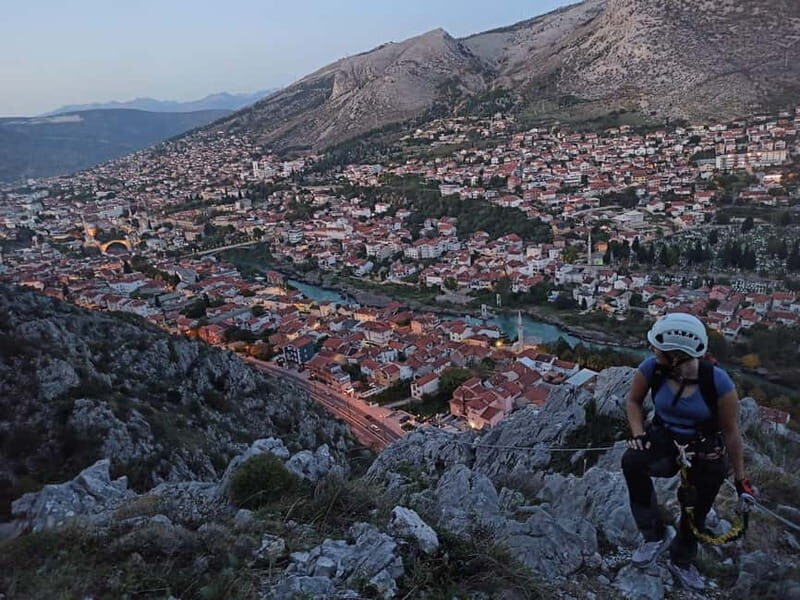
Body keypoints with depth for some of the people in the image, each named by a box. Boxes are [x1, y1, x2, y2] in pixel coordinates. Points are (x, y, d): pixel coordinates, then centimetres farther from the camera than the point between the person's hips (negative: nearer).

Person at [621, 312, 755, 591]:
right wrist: (638, 435, -17)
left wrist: (740, 478, -6)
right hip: (664, 439, 1)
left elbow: (731, 431, -14)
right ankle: (655, 536, -15)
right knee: (632, 461, -33)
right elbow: (634, 401, -2)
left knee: (695, 515, 13)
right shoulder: (652, 368, -23)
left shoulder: (717, 381, -28)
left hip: (706, 453, 0)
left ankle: (681, 562, 44)